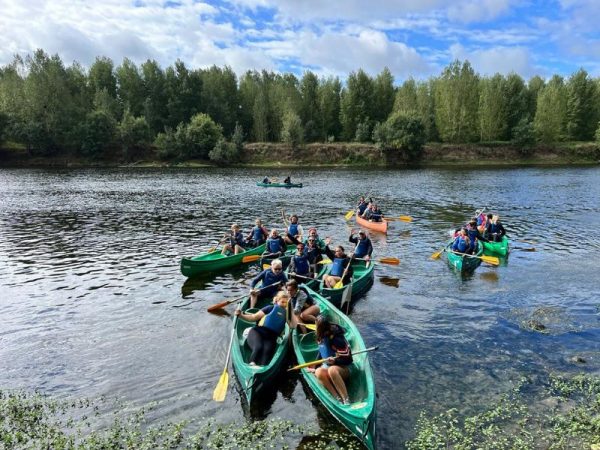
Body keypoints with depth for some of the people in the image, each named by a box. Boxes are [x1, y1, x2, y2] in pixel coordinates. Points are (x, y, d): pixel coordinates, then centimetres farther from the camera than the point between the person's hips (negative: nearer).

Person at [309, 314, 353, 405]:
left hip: (344, 369, -6)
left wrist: (335, 361, -33)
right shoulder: (322, 337, 2)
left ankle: (347, 401, -37)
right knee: (319, 372, -31)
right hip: (327, 366, 6)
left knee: (332, 370, -42)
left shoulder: (337, 340, -20)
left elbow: (348, 360, -17)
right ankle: (338, 399, -35)